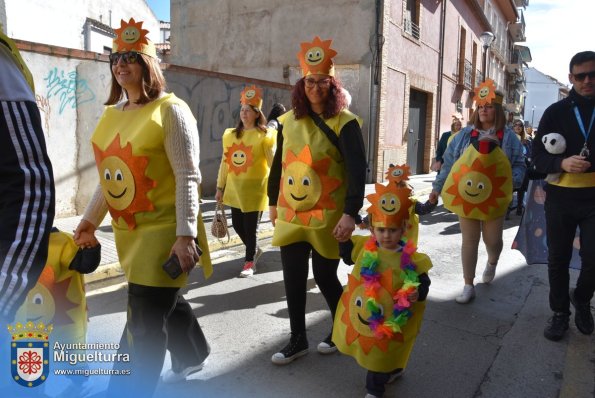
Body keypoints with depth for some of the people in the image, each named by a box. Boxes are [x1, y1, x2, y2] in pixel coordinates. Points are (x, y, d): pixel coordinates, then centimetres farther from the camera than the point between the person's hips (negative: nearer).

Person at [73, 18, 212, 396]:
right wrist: (91, 218, 16)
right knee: (164, 299, 23)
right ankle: (192, 355, 47)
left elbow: (188, 178, -17)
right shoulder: (111, 114, 11)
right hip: (128, 231, 8)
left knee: (143, 325, -3)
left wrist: (185, 235, -22)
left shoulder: (170, 110, -12)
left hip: (164, 230, -8)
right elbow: (112, 173, 17)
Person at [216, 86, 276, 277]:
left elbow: (273, 162, -10)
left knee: (250, 227, 1)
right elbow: (225, 162, 11)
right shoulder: (230, 134, 8)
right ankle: (254, 250, 37)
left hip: (254, 187, -5)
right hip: (235, 188, 5)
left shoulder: (264, 135, -7)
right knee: (237, 224, 12)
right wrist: (220, 187, 11)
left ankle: (249, 262, 18)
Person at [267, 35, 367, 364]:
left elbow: (357, 170, -16)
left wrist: (350, 213, -24)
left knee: (325, 277, 6)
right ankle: (298, 340, 26)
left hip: (327, 216, -4)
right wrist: (273, 201, 18)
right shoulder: (288, 121, 6)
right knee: (293, 278, 9)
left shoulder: (345, 123, -9)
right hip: (290, 215, 5)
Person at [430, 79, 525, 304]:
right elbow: (449, 162, 3)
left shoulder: (508, 137, 1)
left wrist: (513, 181, -15)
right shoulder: (465, 135, 2)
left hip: (494, 197, 0)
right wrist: (438, 186, 1)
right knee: (469, 240, 3)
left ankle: (492, 263, 48)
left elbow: (519, 164, 5)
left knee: (492, 239, 10)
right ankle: (468, 286, 12)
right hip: (466, 196, 0)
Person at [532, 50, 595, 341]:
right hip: (560, 197, 1)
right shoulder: (556, 111, 2)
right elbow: (537, 154, -1)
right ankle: (560, 312, 26)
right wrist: (562, 163, -20)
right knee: (558, 258, 9)